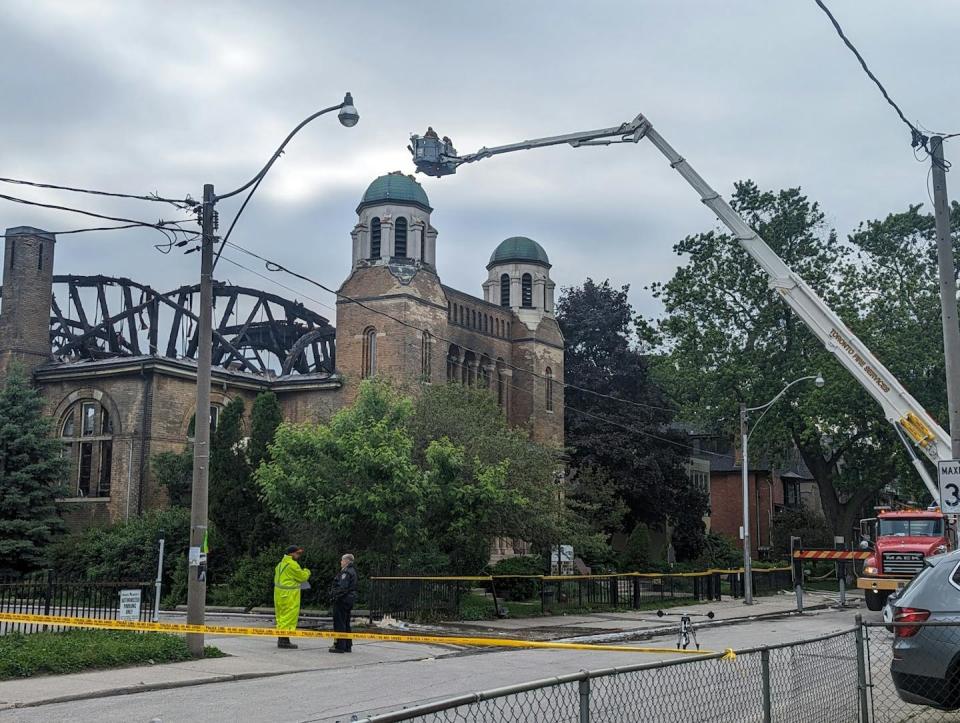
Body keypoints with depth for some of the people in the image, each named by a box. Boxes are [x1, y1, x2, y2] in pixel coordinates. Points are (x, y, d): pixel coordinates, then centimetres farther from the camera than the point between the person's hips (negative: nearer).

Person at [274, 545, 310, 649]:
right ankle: (284, 640, -6)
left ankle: (281, 639, 20)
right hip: (289, 595, -10)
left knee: (282, 616, 15)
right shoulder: (292, 564, -16)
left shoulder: (281, 563, 15)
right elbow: (302, 576, -11)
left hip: (280, 593, 10)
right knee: (289, 617, -6)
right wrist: (307, 572, 11)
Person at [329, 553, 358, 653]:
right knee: (346, 623, 15)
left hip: (342, 600, -11)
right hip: (349, 600, 11)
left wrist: (335, 596, -19)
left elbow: (343, 587, -23)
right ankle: (348, 646, 19)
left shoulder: (346, 572, -16)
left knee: (339, 623, -6)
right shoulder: (352, 571, 16)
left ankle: (340, 646, -5)